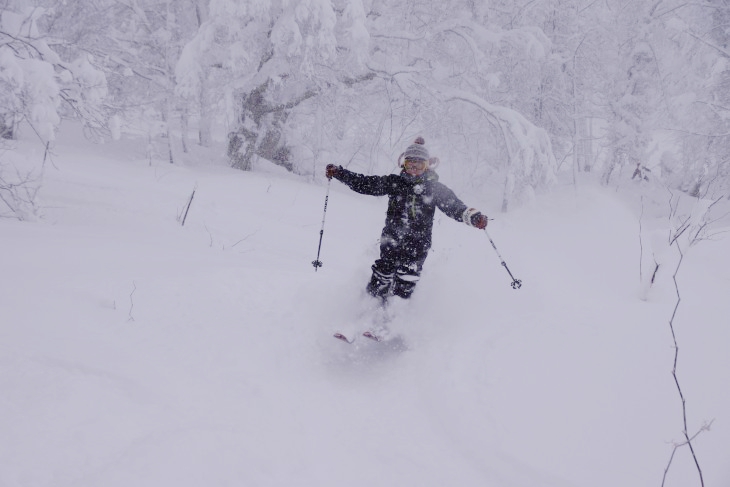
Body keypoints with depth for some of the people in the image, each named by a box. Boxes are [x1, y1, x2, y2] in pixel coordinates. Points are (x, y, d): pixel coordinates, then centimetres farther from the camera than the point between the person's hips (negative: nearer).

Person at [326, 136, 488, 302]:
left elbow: (454, 206, -8)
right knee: (377, 287, 4)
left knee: (403, 289, -10)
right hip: (391, 241, 2)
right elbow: (364, 184, 9)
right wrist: (338, 173, 2)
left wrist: (473, 216, -27)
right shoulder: (394, 182, 7)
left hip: (417, 246, -2)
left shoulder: (435, 188, 2)